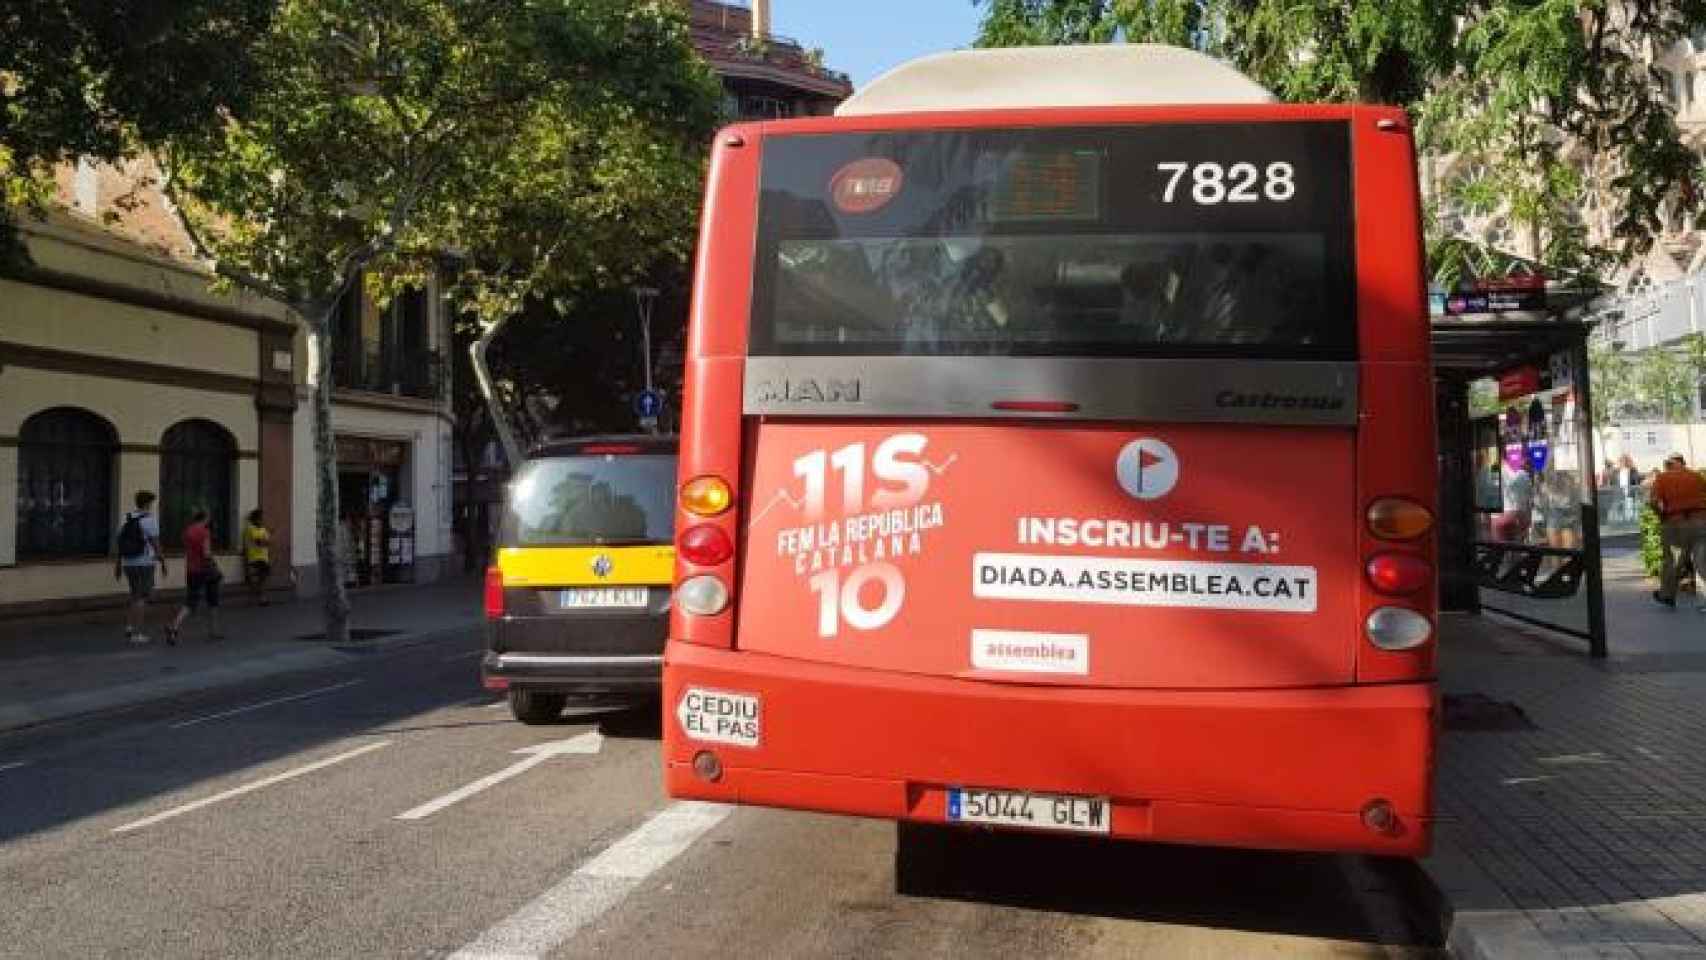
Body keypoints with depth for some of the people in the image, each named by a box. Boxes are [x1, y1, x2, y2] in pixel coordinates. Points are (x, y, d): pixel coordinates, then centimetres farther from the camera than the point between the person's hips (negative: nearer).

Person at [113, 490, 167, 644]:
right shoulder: (150, 519, -11)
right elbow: (156, 544, -14)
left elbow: (120, 543, 11)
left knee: (136, 597, 19)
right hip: (144, 564, -6)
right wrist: (163, 563, -8)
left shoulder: (126, 519, 10)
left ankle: (129, 627, 7)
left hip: (128, 564, 6)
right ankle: (136, 633, -3)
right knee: (142, 599, -1)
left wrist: (118, 565, 17)